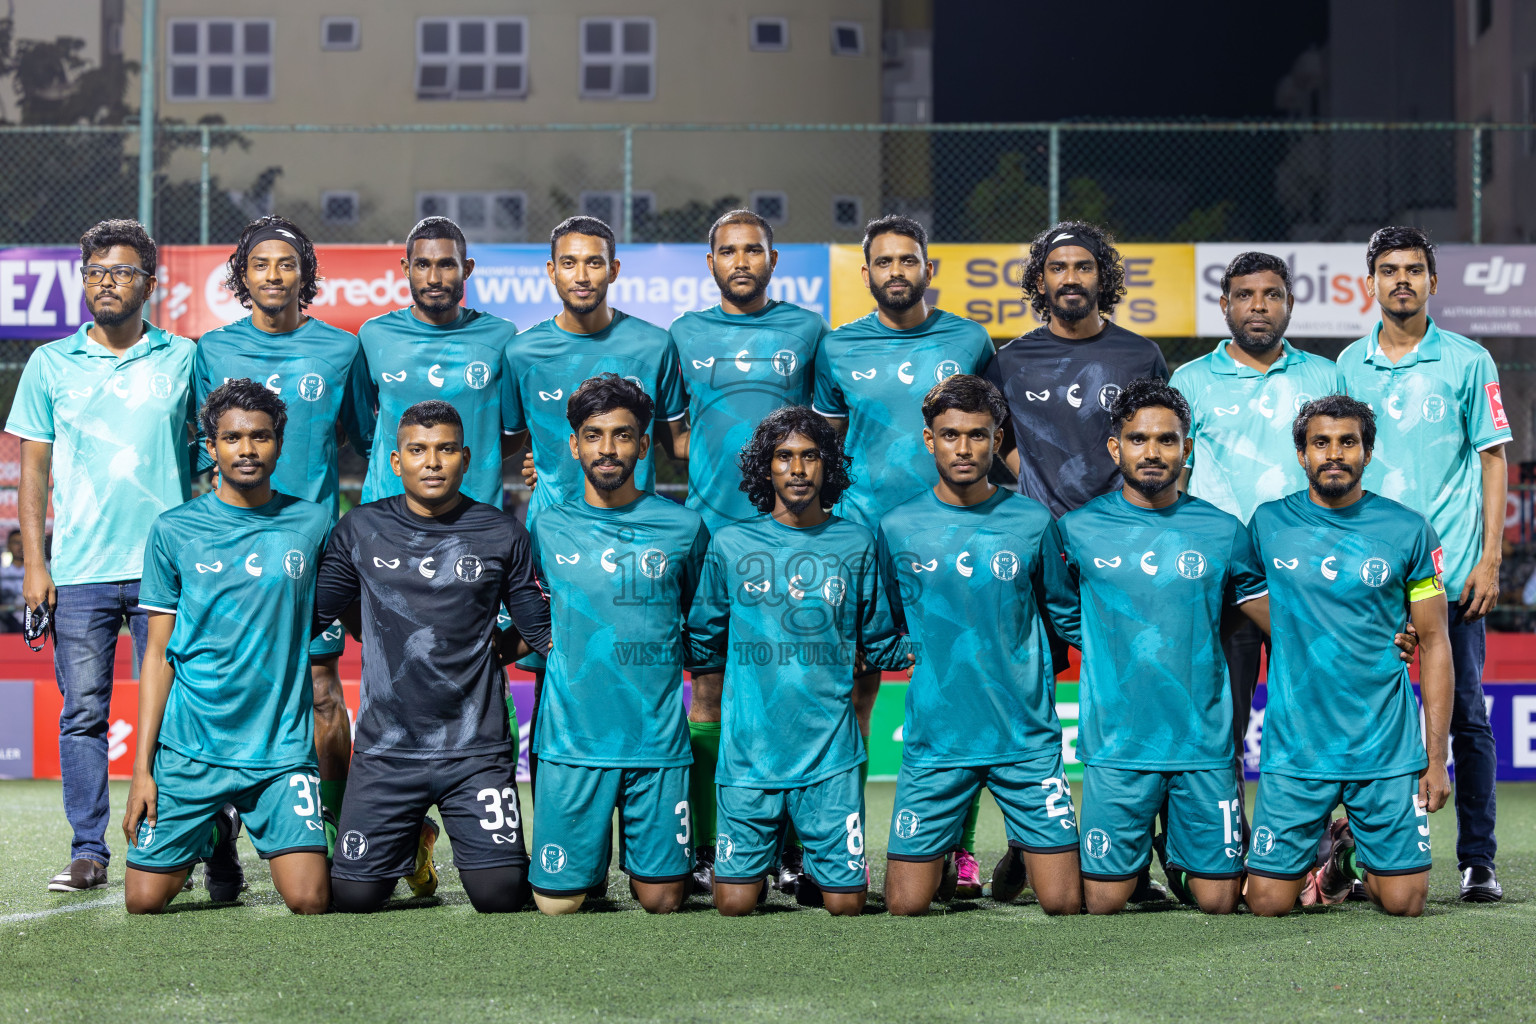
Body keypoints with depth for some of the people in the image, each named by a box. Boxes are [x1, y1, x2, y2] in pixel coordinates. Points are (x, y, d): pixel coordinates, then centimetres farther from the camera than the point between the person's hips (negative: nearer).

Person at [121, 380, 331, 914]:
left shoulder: (312, 524, 5)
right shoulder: (174, 531, 3)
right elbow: (159, 654, 4)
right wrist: (142, 767, -2)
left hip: (283, 747, 0)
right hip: (189, 749, 0)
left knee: (309, 901, -13)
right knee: (144, 900, -4)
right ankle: (216, 833, 26)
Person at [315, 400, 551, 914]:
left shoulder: (502, 534, 3)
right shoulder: (360, 530, 5)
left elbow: (544, 631, 9)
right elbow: (310, 615, 13)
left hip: (476, 749, -1)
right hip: (386, 750, 1)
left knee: (500, 895, -11)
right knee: (354, 896, -1)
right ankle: (412, 838, 32)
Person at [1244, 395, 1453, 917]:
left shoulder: (1409, 531, 0)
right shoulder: (1268, 524, 2)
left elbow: (1434, 644, 3)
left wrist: (1437, 756, -1)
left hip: (1387, 750, 0)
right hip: (1294, 750, 0)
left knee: (1404, 902, -3)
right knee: (1268, 902, -4)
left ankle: (1362, 855, 31)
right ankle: (1327, 850, 28)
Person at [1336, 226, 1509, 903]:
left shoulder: (1468, 361, 2)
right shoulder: (1350, 365, 10)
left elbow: (1492, 459, 3)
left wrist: (1490, 557, -5)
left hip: (1451, 568, -2)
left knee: (1465, 714, 0)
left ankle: (1477, 861, 7)